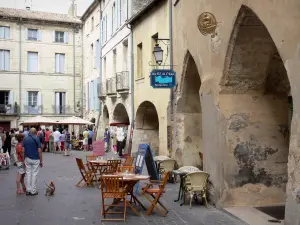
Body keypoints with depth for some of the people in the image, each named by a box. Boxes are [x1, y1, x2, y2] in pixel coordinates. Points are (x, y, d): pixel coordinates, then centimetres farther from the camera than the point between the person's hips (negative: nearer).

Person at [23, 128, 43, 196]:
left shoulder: (25, 138, 3)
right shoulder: (37, 139, -9)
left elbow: (23, 150, 0)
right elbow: (39, 151, -11)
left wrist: (24, 160, 8)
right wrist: (41, 161, -3)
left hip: (27, 159, 4)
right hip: (35, 159, -4)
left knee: (28, 174, 11)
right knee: (34, 174, 3)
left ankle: (28, 190, 13)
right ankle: (33, 191, 8)